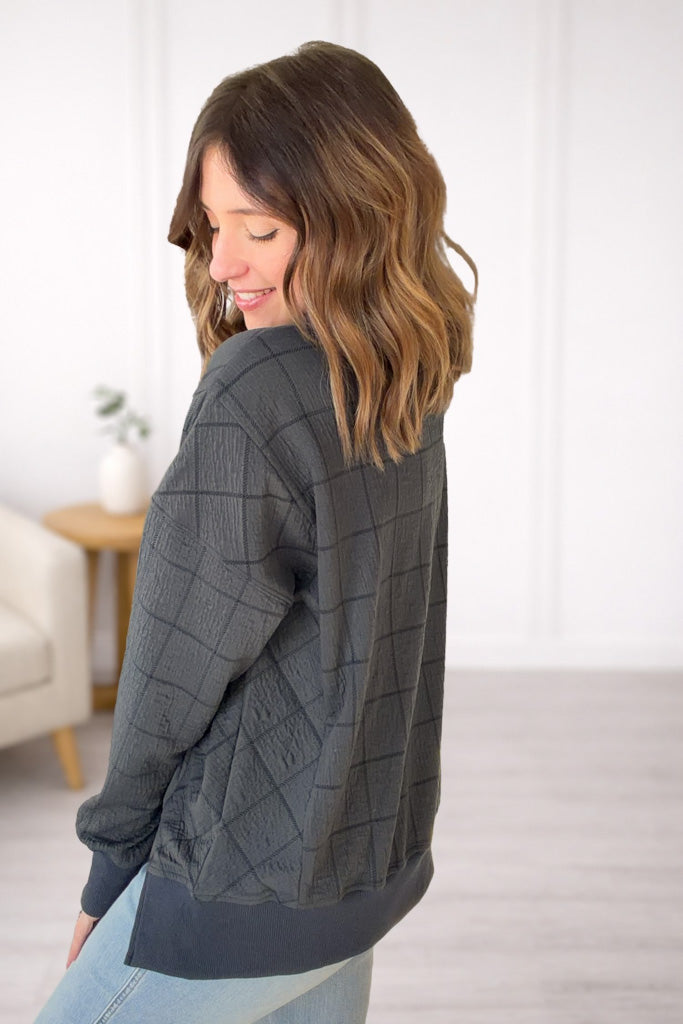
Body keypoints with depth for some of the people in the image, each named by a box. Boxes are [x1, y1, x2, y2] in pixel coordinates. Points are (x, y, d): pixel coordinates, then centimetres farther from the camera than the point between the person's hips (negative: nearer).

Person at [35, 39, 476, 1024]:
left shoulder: (253, 392, -23)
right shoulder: (406, 385, 1)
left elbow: (177, 669, -16)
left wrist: (111, 874, -2)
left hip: (249, 886, -8)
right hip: (374, 860, 8)